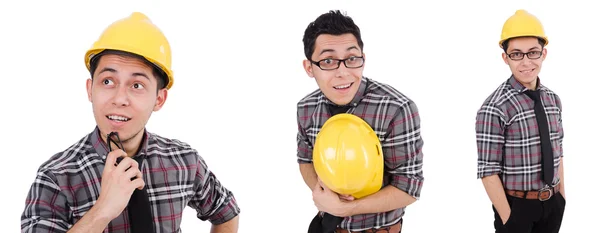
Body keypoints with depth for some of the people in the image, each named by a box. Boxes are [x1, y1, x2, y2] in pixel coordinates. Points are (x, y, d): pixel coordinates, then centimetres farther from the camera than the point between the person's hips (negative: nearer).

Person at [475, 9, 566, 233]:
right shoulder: (495, 108, -20)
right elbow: (488, 171, -19)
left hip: (553, 203, 6)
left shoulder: (553, 100, 3)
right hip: (516, 205, -6)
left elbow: (557, 152, 11)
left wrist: (562, 196, 12)